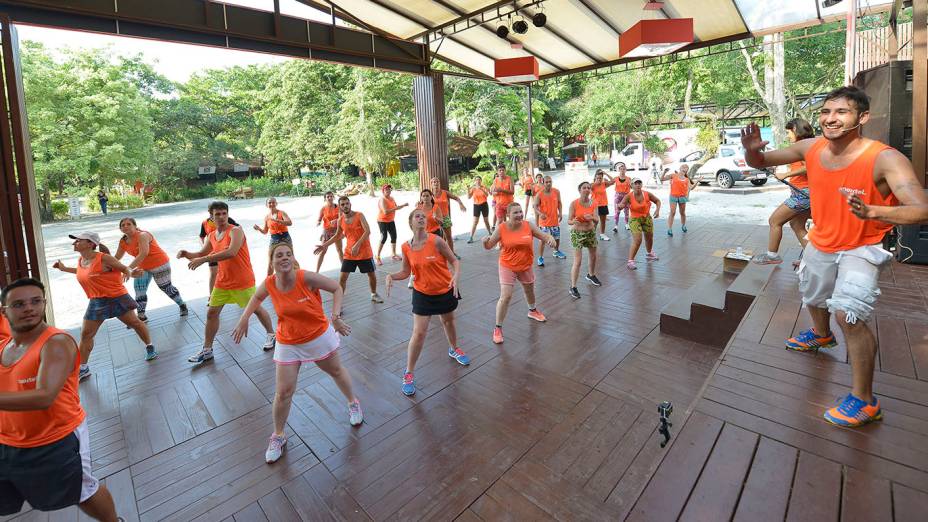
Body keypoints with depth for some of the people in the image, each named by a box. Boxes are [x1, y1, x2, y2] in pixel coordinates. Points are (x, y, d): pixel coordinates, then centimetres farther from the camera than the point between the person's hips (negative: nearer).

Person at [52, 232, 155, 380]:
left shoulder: (104, 258, -17)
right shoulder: (80, 260, 5)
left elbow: (124, 269, -13)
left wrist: (130, 273, -34)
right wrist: (64, 269, 27)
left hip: (117, 297, -7)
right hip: (96, 302, 7)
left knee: (135, 322, 4)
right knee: (86, 334, 7)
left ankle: (150, 348, 24)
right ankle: (83, 368, 18)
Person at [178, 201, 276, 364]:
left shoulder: (236, 231, -16)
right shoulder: (211, 236, 7)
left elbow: (231, 252, -32)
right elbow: (200, 255, 17)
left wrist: (204, 259, -32)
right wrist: (186, 254, -5)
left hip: (243, 281, -7)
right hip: (222, 282, 7)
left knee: (256, 309, 6)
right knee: (211, 312, 8)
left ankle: (271, 335, 28)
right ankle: (207, 350, 20)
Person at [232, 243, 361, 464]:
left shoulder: (306, 278, -26)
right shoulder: (268, 284, -14)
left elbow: (336, 288, -15)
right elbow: (257, 297, 11)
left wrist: (335, 317, -25)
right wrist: (244, 319, 3)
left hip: (319, 336, -2)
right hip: (288, 344, 2)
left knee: (336, 371, 20)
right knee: (283, 392, 3)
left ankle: (353, 403, 49)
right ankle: (278, 436, 29)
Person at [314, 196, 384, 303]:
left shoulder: (359, 215, -11)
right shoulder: (340, 221, 2)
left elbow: (367, 231, -22)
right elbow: (337, 236, 19)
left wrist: (357, 245, -31)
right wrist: (324, 245, 12)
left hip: (365, 252, -2)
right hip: (349, 254, 3)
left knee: (372, 274, 12)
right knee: (342, 277, -5)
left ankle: (374, 294, 38)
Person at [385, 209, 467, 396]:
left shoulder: (436, 241, -17)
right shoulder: (406, 247, -8)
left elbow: (455, 261, -11)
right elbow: (406, 272, 1)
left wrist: (456, 277, -29)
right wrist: (391, 276, -17)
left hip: (445, 291, 0)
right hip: (422, 294, 0)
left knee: (448, 322, 22)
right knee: (418, 333, -4)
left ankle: (454, 349, 54)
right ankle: (408, 374, 12)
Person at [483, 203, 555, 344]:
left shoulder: (528, 226, -10)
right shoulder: (501, 228, -16)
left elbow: (544, 236, -4)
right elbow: (489, 246, -10)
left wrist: (550, 238, -28)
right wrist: (485, 241, -34)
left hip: (526, 266, 4)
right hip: (507, 267, -4)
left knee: (530, 291, 25)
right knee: (505, 296, -13)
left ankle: (532, 311, 57)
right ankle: (498, 328, 2)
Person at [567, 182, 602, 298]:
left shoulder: (593, 203, -5)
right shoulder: (574, 203, -15)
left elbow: (598, 219, -13)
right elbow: (569, 221, -16)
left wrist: (591, 217, -35)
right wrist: (573, 221, -39)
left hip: (591, 232, 5)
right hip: (577, 233, -5)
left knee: (593, 256, 21)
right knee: (578, 260, -12)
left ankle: (591, 275, 51)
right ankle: (573, 287, -4)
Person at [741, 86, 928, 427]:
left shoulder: (884, 159, -27)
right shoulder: (811, 148, -12)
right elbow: (761, 163, -1)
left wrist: (870, 212, -52)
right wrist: (752, 150, -26)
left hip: (862, 248, -6)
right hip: (821, 243, 6)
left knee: (848, 314, -22)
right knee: (813, 297, 27)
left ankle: (864, 401, -5)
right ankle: (821, 335, 62)